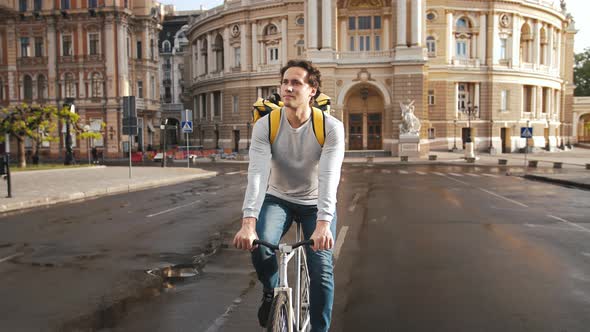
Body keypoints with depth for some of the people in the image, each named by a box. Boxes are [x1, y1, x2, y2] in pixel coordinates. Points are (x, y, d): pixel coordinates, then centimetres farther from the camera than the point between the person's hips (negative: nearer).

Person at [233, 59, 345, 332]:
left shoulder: (331, 127, -21)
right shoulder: (265, 125, -18)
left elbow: (329, 177, -32)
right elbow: (257, 174, -29)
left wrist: (323, 223, -47)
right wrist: (248, 223, -42)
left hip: (315, 204, 0)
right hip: (277, 198, 1)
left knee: (321, 268, -11)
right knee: (259, 244, -26)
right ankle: (271, 292, 7)